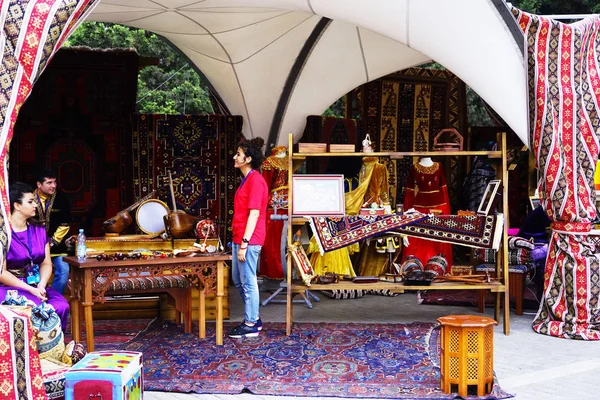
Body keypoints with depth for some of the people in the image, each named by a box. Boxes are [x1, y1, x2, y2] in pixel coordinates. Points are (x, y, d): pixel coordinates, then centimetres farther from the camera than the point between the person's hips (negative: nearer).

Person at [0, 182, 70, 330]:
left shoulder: (39, 229, 11)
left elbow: (46, 263, 8)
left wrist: (41, 285, -13)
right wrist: (30, 290, -20)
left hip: (36, 286, 5)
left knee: (61, 306, -24)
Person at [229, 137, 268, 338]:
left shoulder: (255, 180, -15)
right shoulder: (247, 179, 15)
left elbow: (254, 214, -19)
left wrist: (244, 243, -21)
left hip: (249, 240, -10)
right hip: (240, 238, 10)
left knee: (248, 281, -2)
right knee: (238, 279, 16)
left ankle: (251, 325, 8)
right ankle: (253, 318, 27)